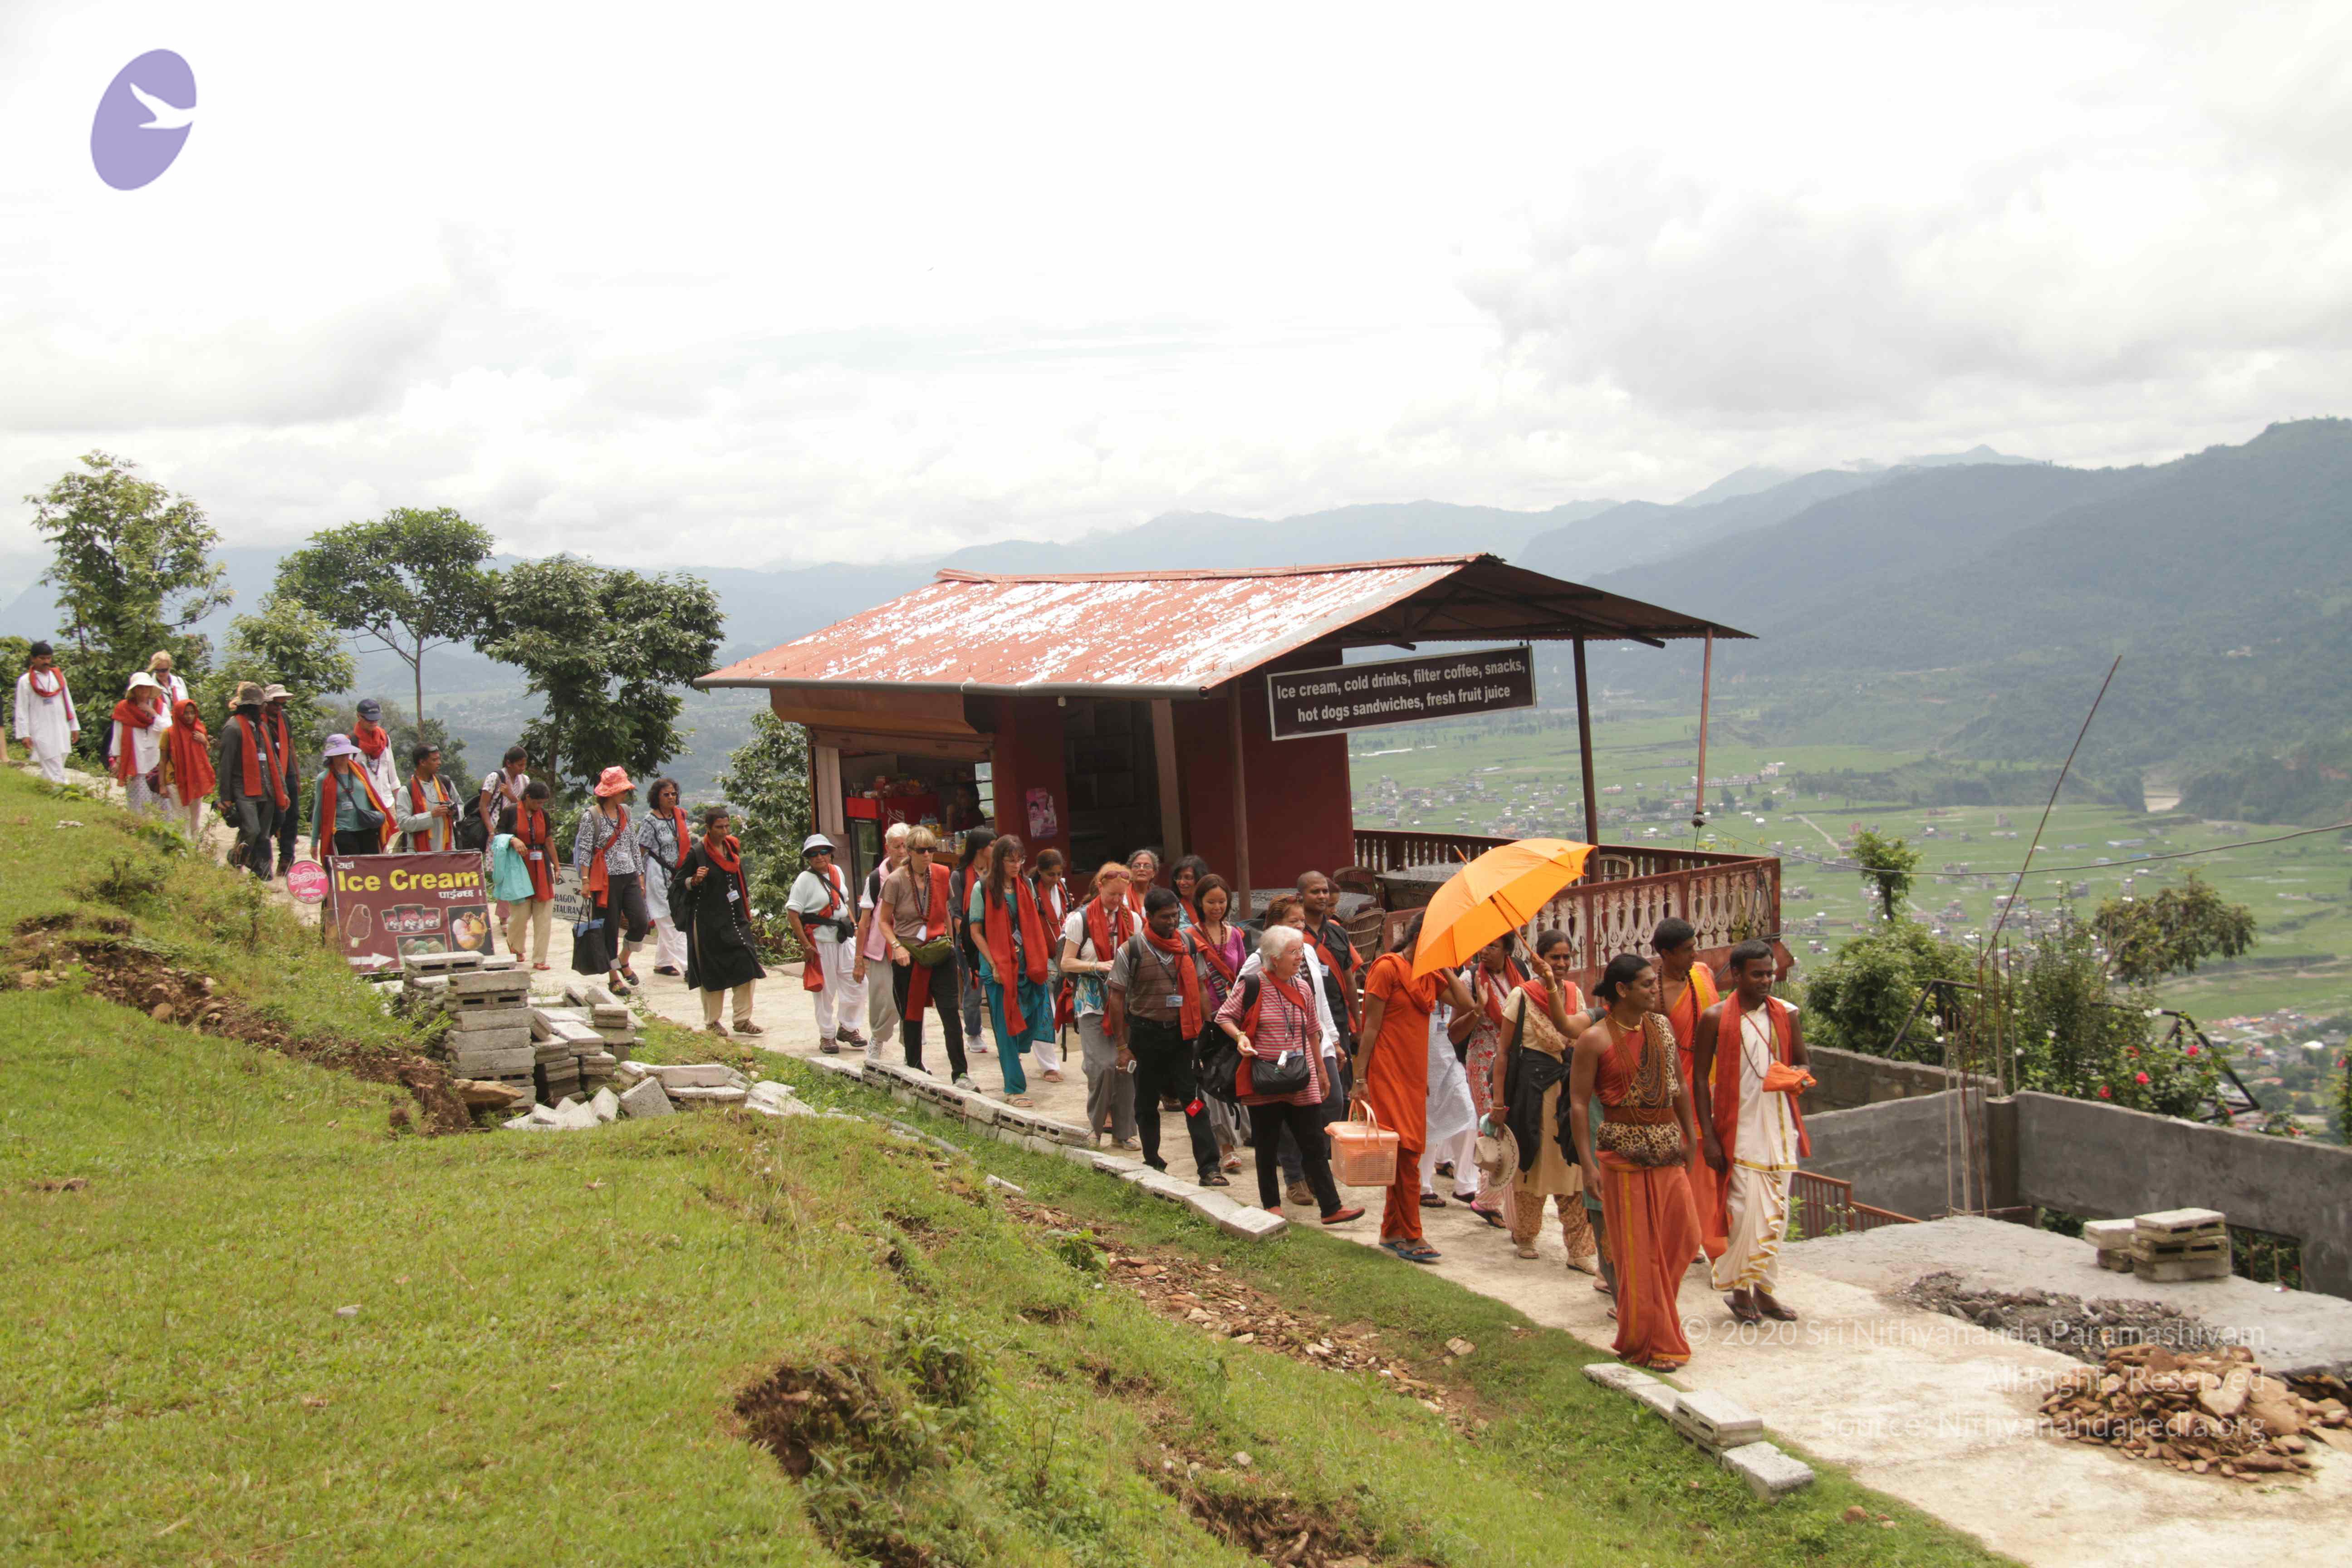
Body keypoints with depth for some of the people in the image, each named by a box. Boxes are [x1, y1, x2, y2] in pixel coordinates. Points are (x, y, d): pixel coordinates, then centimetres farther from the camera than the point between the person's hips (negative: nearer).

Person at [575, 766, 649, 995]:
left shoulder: (625, 812, 11)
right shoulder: (591, 817, -7)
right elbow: (584, 850, -8)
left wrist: (640, 873, 15)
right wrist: (585, 881, -14)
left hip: (629, 876, 5)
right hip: (606, 879, -5)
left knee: (640, 922, -6)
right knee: (610, 929, 1)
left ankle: (624, 961, 19)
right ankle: (613, 978, 11)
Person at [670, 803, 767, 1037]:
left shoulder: (732, 847, 9)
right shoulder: (697, 853, -9)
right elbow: (678, 884, -5)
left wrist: (746, 908, 20)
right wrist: (695, 880, -24)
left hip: (735, 918, 5)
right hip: (709, 921, -5)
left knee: (746, 966, -4)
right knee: (713, 973, 1)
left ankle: (742, 1019, 5)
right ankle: (712, 1021, 16)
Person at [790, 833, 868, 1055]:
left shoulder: (837, 872, 8)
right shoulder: (805, 879, -11)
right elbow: (792, 913, -14)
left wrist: (853, 924, 11)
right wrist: (806, 945, -17)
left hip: (843, 938, 6)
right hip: (820, 941, -6)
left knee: (856, 983, 4)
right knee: (825, 990, 3)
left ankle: (847, 1028, 22)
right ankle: (827, 1036, 16)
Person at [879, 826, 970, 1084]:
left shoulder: (941, 875, 1)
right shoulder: (895, 881, -9)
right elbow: (884, 921, -2)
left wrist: (951, 942, 16)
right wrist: (897, 946, -16)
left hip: (940, 953, 2)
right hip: (907, 955, -2)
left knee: (950, 1013, -7)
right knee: (911, 1015, 8)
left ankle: (960, 1072, -5)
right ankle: (914, 1069, 24)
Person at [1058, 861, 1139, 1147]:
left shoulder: (1132, 919, 9)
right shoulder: (1080, 919, -2)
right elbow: (1067, 963, -2)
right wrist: (1097, 966, -16)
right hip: (1092, 1001, -3)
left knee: (1127, 1064, -1)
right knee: (1103, 1065, -14)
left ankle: (1123, 1129, 9)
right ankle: (1097, 1122, 7)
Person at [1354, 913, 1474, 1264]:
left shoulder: (1430, 975, 14)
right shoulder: (1388, 968, -8)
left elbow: (1466, 1002, 4)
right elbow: (1370, 1027, -10)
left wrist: (1445, 967, 3)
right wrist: (1360, 1079, -13)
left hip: (1415, 1074, 8)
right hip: (1388, 1073, -8)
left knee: (1408, 1152, 9)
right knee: (1406, 1151, -10)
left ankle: (1391, 1231, 17)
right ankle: (1410, 1237, -7)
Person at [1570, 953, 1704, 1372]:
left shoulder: (1662, 1027, 9)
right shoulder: (1595, 1039, -9)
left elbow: (1679, 1087, 17)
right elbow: (1579, 1103, -9)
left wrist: (1689, 1140, 15)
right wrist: (1588, 1164, -14)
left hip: (1668, 1148, 6)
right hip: (1624, 1149, -6)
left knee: (1683, 1237, 6)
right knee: (1637, 1248, -1)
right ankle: (1650, 1342, 9)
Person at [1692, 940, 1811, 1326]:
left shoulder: (1785, 1015, 5)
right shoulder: (1716, 1018, -6)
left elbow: (1801, 1062, 16)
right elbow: (1700, 1078, -4)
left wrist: (1796, 1076, -10)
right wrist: (1708, 1135, -10)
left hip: (1779, 1125, 4)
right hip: (1738, 1128, -4)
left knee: (1776, 1212, 7)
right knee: (1746, 1210, -9)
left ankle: (1763, 1289, 18)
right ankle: (1739, 1289, 6)